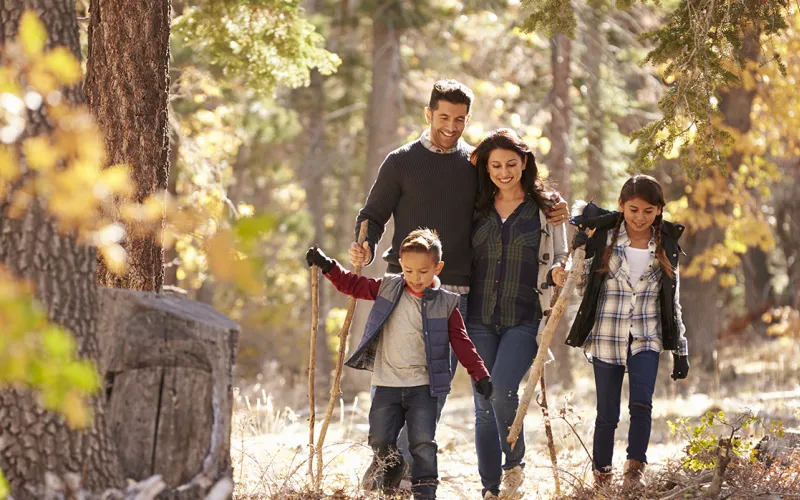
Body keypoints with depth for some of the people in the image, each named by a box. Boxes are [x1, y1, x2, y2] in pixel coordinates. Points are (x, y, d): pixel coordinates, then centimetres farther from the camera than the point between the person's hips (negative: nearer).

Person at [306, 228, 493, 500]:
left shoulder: (445, 304, -1)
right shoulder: (387, 289, 4)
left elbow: (461, 342, 1)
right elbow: (353, 285, 14)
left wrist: (480, 375, -4)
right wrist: (328, 266, 6)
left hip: (423, 387, -2)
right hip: (387, 385, 2)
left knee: (423, 443, -6)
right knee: (380, 440, 1)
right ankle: (392, 468, 32)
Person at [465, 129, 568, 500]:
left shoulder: (546, 209, 4)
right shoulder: (477, 208, 9)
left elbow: (559, 259, 8)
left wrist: (557, 273, -13)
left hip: (524, 319, -3)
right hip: (480, 318, 3)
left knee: (502, 389, -22)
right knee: (484, 405, 3)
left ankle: (514, 464, 3)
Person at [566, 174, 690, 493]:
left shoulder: (666, 246, 5)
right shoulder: (603, 238, -1)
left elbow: (673, 302, 10)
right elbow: (582, 284, 6)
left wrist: (680, 351, 9)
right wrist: (580, 247, -10)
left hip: (646, 339, 1)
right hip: (606, 337, -1)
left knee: (642, 404, -19)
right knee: (607, 413, 2)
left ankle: (634, 471, -12)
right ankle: (601, 476, 17)